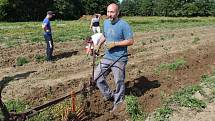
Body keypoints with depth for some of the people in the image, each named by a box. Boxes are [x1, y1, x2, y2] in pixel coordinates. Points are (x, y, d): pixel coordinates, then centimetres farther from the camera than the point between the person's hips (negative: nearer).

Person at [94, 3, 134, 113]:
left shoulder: (124, 25, -15)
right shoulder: (106, 22, 7)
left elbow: (130, 41, -15)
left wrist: (115, 43, -20)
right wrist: (98, 45, 11)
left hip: (119, 59, -7)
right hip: (107, 57, 7)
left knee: (119, 82, 5)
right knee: (97, 77, 10)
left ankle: (118, 103, 26)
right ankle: (109, 95, 30)